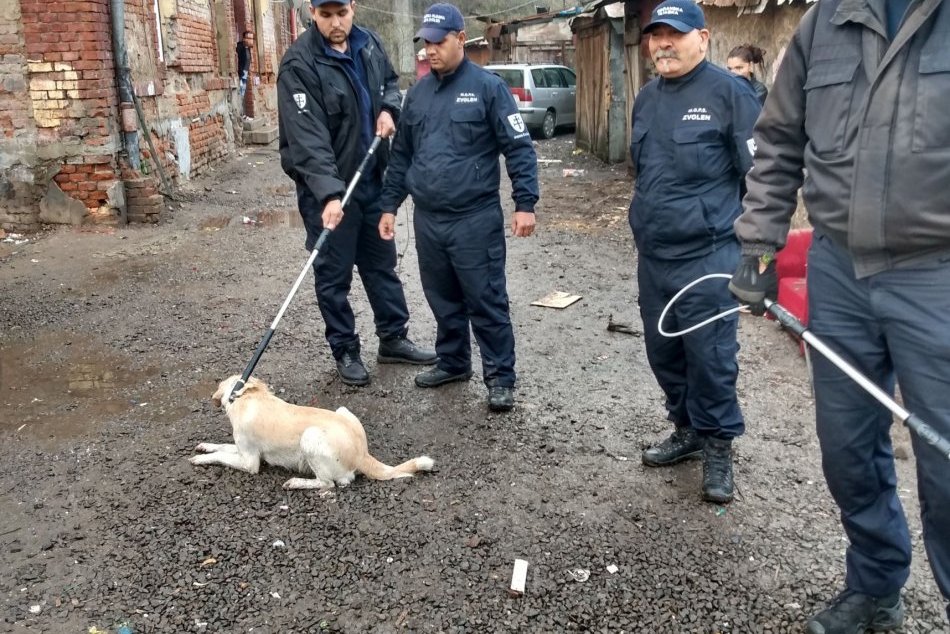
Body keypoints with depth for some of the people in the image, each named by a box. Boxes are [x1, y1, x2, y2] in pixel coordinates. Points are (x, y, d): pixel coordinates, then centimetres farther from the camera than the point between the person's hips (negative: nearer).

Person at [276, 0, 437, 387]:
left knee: (382, 263, 16)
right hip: (325, 188, -6)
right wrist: (329, 193, -36)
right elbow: (307, 138, -27)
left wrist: (388, 109, -3)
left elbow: (390, 83, 21)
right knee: (334, 274, 5)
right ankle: (345, 352, 20)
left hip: (372, 180, 6)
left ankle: (393, 339, 30)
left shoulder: (369, 44, 2)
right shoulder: (299, 65, -19)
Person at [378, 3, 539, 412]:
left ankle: (500, 378, 10)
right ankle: (453, 363, 32)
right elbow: (401, 155, 18)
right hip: (427, 219, 6)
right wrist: (389, 205, 14)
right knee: (443, 299, 15)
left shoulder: (487, 86, -5)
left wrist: (525, 203, -14)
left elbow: (519, 148, -7)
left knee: (486, 302, -1)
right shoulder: (417, 93, 12)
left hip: (476, 218, -5)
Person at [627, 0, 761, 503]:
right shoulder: (646, 98, 12)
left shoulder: (728, 92, -9)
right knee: (663, 352, 15)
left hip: (707, 255, -7)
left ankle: (718, 447, 18)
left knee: (710, 356, -1)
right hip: (652, 256, 7)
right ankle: (687, 431, 33)